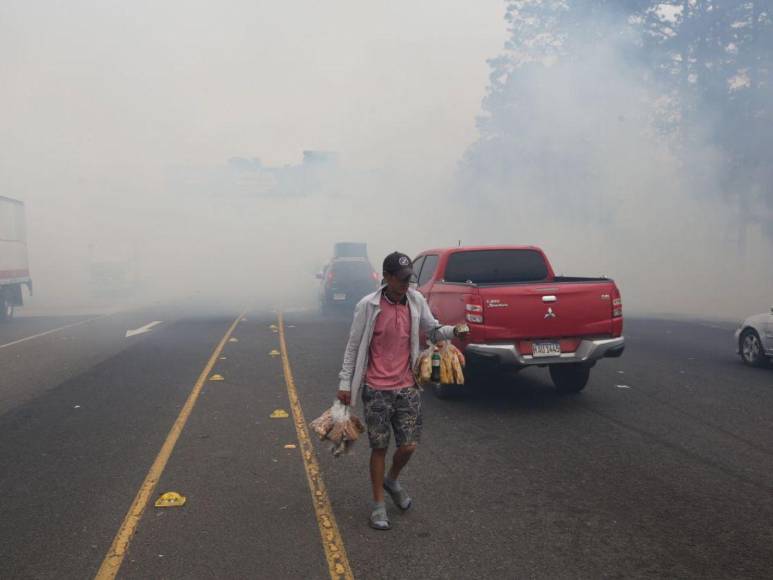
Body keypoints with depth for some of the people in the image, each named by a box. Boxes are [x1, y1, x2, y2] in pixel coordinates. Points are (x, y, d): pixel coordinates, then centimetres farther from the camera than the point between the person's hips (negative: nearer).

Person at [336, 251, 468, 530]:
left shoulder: (416, 300, 1)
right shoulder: (368, 306, -10)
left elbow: (433, 331, 11)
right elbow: (353, 347, -3)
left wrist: (454, 330, -10)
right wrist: (345, 383, -3)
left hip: (407, 387, 4)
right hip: (377, 390, -3)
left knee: (409, 445, 6)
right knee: (380, 447, 5)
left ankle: (392, 480, 38)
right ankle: (378, 505, 22)